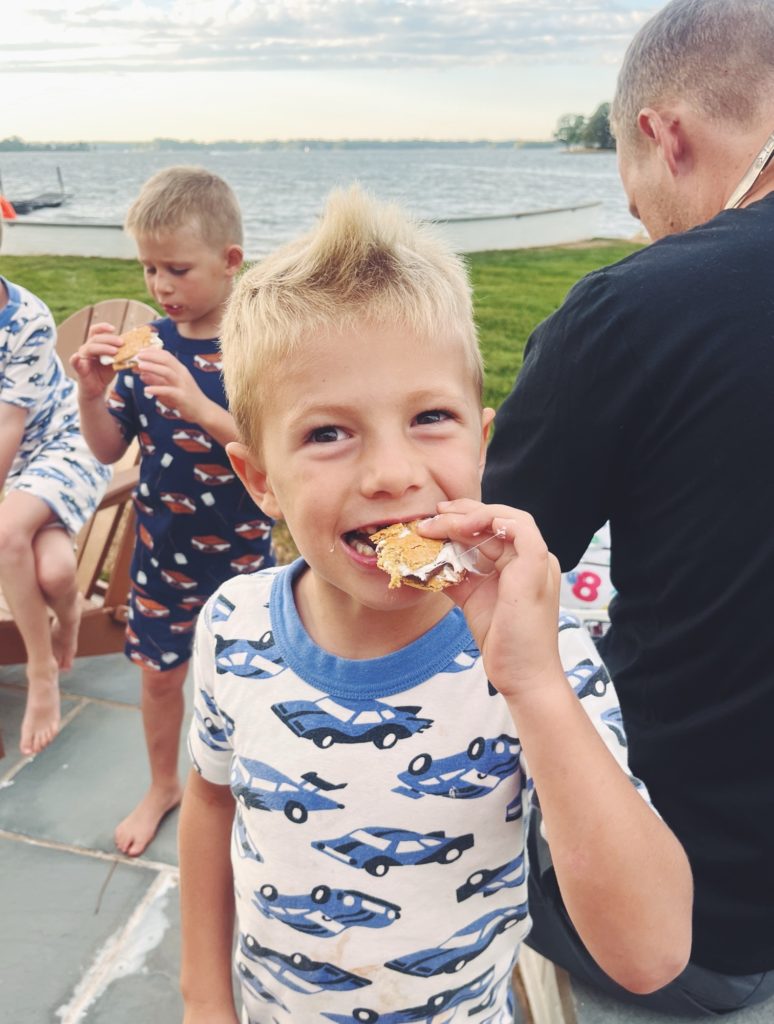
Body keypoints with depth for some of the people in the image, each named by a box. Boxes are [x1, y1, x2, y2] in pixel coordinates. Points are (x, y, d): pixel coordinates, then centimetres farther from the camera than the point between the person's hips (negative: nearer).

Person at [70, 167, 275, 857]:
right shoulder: (150, 344, -3)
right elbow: (109, 450, 2)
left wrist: (201, 408, -35)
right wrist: (92, 391, -17)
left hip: (239, 550, -4)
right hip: (162, 544, 5)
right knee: (160, 672, 19)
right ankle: (163, 786, 45)